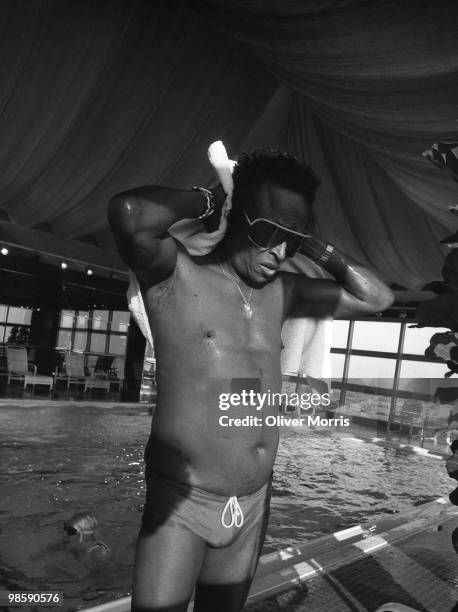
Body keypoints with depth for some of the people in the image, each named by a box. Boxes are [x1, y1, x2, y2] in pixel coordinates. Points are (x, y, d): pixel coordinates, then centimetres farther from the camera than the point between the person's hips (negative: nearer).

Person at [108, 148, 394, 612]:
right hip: (181, 503, -5)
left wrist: (314, 248, 1)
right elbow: (128, 214, -33)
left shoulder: (282, 290, 4)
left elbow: (375, 298, 12)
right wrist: (208, 200, -15)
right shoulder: (176, 273, -12)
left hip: (253, 504, 6)